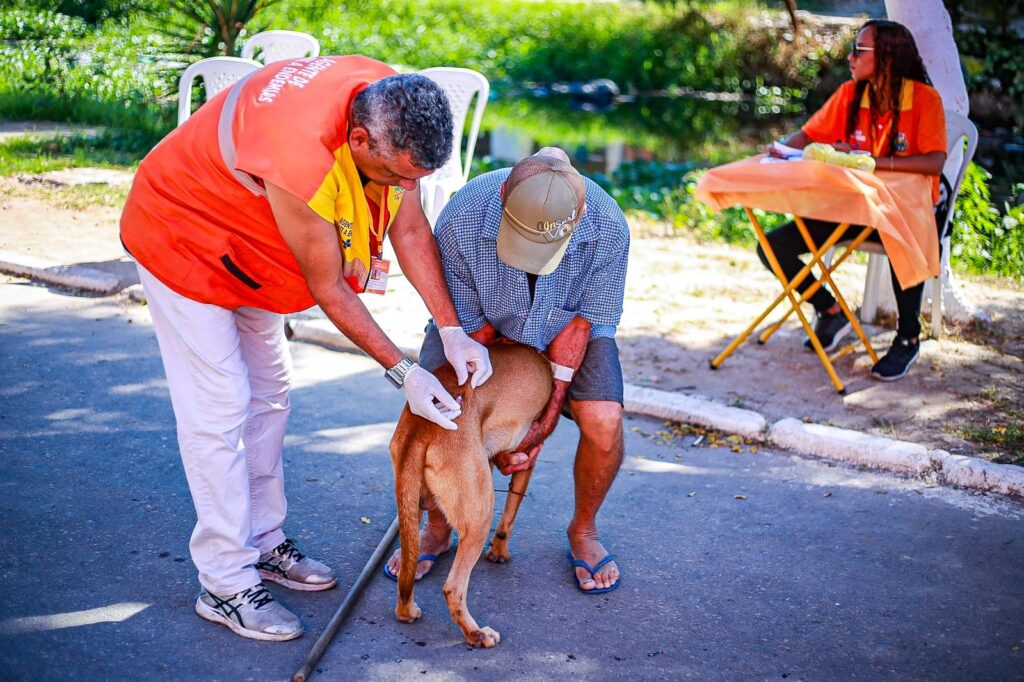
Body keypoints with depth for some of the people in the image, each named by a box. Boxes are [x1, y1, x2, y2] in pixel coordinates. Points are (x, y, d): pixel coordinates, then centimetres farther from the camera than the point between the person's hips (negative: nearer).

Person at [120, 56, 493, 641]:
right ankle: (226, 584, 1)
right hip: (183, 237, -8)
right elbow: (328, 289, -30)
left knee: (268, 394, 12)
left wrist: (453, 331, -14)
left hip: (246, 244, 8)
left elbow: (411, 229, -11)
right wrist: (403, 371, -24)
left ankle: (263, 543, 25)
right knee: (219, 408, -9)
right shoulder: (300, 159, -43)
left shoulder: (394, 112, -21)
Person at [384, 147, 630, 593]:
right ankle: (437, 530, 11)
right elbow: (474, 327, -22)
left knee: (604, 421, -22)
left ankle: (583, 530, 8)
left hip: (565, 319, 0)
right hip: (483, 319, 0)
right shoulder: (460, 222, -36)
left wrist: (547, 416, -21)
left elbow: (580, 321, -19)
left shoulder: (607, 229, -34)